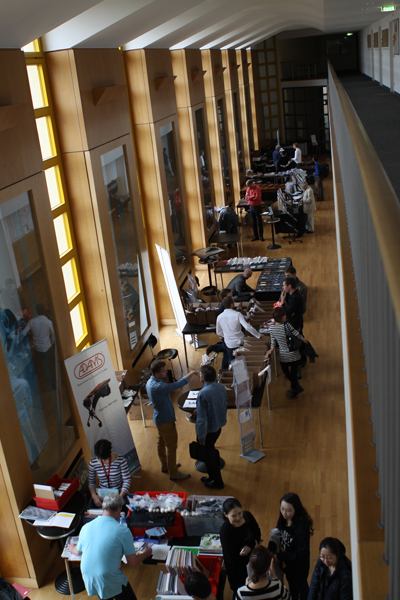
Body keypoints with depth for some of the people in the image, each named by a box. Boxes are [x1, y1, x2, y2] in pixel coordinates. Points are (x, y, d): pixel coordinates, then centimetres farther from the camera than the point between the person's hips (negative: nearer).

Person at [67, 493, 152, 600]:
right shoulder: (123, 531, -16)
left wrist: (72, 549, 39)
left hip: (89, 580, 6)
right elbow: (132, 563, -9)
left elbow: (78, 551, 15)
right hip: (111, 583, -5)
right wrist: (146, 554, 10)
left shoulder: (86, 527, -3)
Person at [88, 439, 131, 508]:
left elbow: (127, 481, -9)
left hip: (120, 492, -2)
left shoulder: (121, 460, -14)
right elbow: (91, 482, 6)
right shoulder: (93, 463, -7)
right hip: (102, 494, 2)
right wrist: (94, 496, -13)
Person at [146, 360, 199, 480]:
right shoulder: (157, 387, -34)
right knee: (171, 446, 3)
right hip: (165, 420, -10)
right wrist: (191, 374, -26)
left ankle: (165, 465, 42)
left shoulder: (150, 382, -2)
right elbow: (177, 385, -35)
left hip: (159, 418, 10)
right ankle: (173, 472, 16)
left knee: (161, 442, 24)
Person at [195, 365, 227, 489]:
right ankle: (213, 476, 41)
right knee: (211, 450, 26)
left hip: (209, 429, -7)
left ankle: (217, 482, 29)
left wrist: (201, 438, -15)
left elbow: (201, 419, -25)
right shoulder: (221, 387, -7)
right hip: (219, 425, 7)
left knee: (208, 454, 13)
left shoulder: (202, 394, -29)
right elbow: (225, 405, 7)